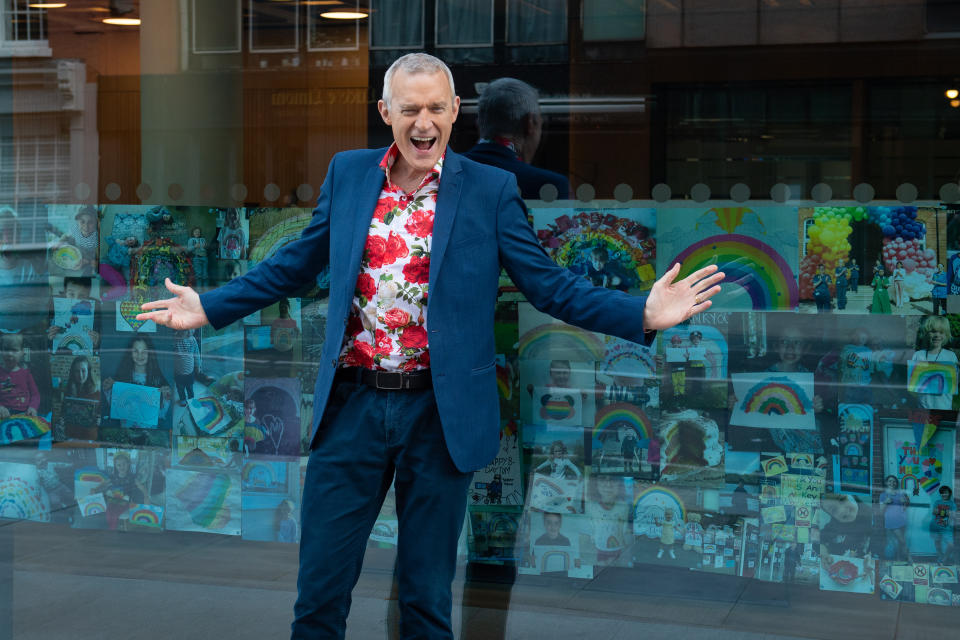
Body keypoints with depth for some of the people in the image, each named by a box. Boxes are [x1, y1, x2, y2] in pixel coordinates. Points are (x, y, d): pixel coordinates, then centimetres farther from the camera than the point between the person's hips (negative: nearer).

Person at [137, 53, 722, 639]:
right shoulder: (347, 174, 6)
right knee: (319, 590, 7)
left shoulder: (492, 190, -2)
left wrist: (642, 314, -15)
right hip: (351, 406, 2)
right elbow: (296, 265, 14)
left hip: (440, 414, -2)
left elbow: (550, 286, -2)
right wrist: (209, 306, 11)